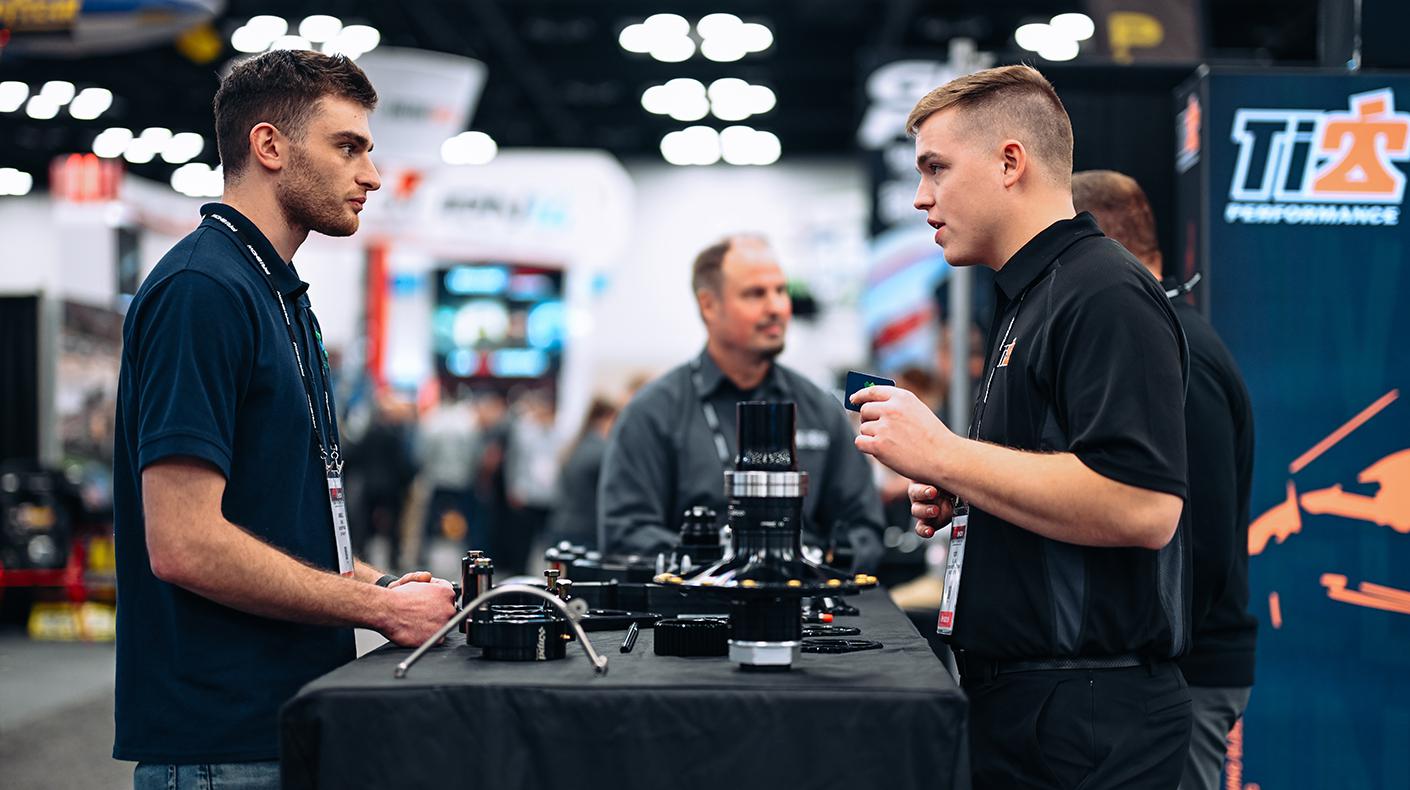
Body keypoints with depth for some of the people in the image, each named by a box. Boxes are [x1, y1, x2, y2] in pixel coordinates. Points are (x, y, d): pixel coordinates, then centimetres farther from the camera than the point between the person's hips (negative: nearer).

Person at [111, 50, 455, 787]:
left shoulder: (280, 294, 14)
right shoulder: (200, 290, -16)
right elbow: (183, 545, -23)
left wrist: (383, 587, 5)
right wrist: (381, 607, -14)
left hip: (287, 719, 9)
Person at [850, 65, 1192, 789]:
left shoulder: (1106, 294, -14)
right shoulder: (1026, 301, 18)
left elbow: (1142, 507, -27)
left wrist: (942, 455, -20)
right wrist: (955, 500, 8)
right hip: (1013, 702, 10)